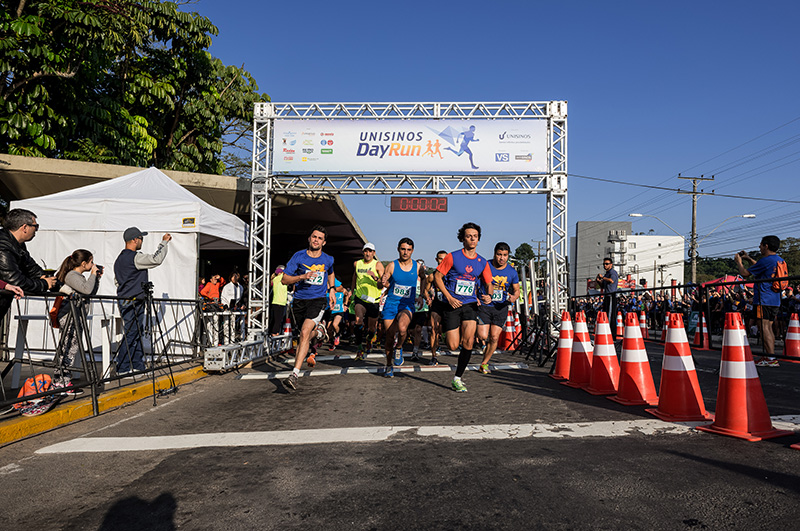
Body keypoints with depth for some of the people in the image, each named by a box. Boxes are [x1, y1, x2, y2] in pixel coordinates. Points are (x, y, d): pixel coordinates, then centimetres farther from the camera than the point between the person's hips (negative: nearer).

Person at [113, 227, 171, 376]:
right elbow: (156, 259, -18)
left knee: (137, 334, 12)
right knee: (130, 335, -5)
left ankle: (138, 367, 17)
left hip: (125, 301, 10)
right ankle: (122, 369, -1)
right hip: (132, 303, -10)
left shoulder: (120, 259, 17)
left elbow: (117, 281, 23)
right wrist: (164, 242, -6)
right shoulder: (135, 257, -15)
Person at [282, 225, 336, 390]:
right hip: (299, 301, 2)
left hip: (317, 300, -2)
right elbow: (284, 279, -4)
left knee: (305, 332, -21)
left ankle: (295, 374, -25)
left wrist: (331, 290, 18)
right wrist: (302, 277, -19)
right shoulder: (299, 256, -3)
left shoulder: (328, 260, 3)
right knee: (309, 332, 17)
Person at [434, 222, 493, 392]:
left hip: (470, 304, 3)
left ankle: (457, 379, 0)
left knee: (468, 341, -15)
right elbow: (437, 276, -2)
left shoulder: (482, 262, 7)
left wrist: (489, 295, -9)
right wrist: (449, 297, -12)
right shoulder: (453, 257, -4)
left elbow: (489, 284, 14)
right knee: (453, 346, -6)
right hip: (453, 304, -2)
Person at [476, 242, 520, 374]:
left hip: (501, 307, 2)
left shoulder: (512, 271, -1)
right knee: (483, 336, -11)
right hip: (484, 305, -2)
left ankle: (484, 363, 16)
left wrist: (514, 297, -13)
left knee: (494, 337, -1)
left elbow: (516, 290, 10)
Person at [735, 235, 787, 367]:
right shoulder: (780, 261, 14)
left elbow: (745, 273, -9)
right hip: (775, 300, 9)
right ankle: (769, 356, 16)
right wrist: (749, 259, 33)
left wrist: (739, 262, 7)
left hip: (763, 300, -9)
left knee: (764, 328, -9)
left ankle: (770, 358, -13)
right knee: (768, 328, 13)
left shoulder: (766, 260, -14)